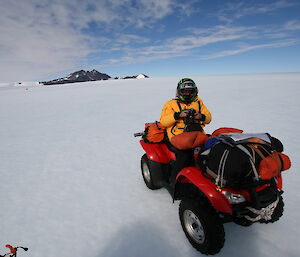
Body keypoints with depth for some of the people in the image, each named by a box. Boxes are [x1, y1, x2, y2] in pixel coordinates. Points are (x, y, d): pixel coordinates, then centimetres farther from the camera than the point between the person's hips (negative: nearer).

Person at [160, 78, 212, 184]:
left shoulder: (198, 102, 23)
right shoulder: (171, 104, 12)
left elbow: (208, 118, 21)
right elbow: (163, 121, 1)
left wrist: (201, 116, -2)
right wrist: (178, 115, -12)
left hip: (197, 134, 4)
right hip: (178, 135, -3)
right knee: (185, 153, -32)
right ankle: (174, 180, -17)